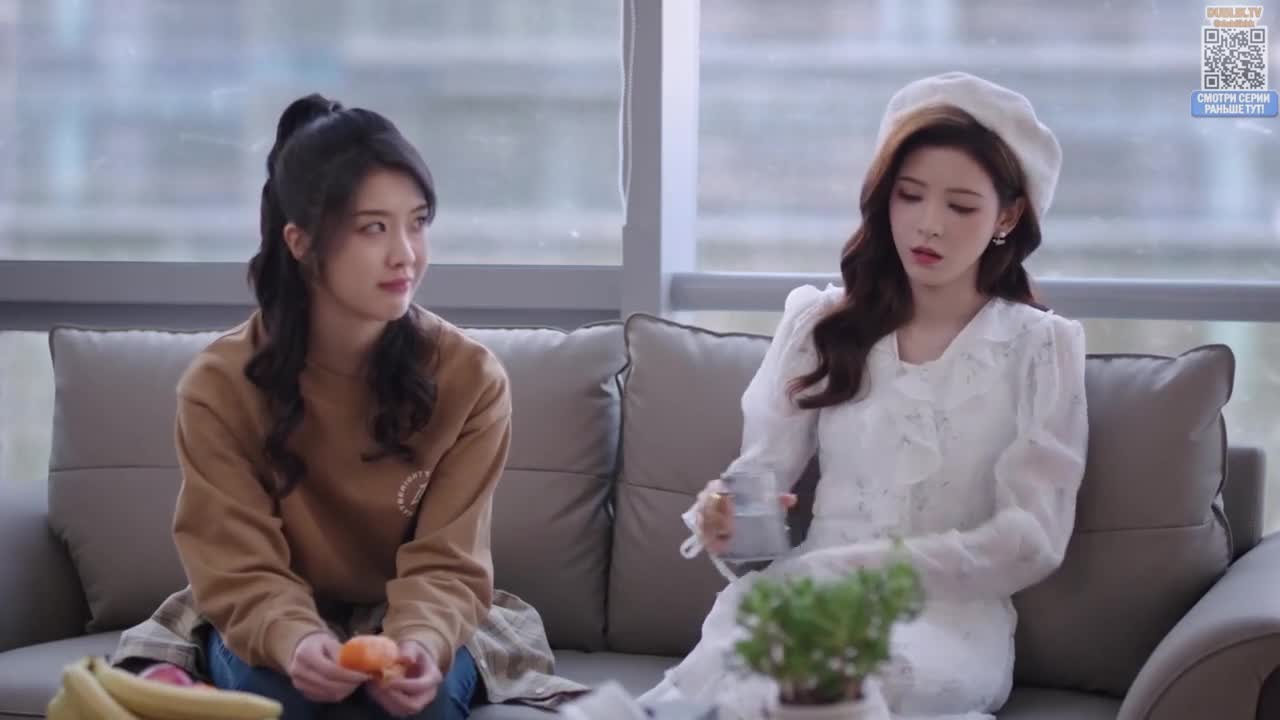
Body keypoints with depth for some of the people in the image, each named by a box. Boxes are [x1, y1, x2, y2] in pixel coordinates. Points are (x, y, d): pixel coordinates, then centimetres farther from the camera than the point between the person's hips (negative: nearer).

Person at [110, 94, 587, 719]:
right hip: (273, 623, 0)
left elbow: (444, 564, -18)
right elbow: (240, 571, -20)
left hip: (417, 623, 0)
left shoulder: (471, 379, -16)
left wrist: (419, 642, -42)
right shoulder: (220, 384, -17)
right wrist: (292, 640, -43)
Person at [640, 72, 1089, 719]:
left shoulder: (1039, 347, 5)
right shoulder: (821, 323, 12)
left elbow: (1031, 538, -2)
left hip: (949, 617, -2)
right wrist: (724, 522, -17)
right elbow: (759, 476, 9)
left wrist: (863, 566, -15)